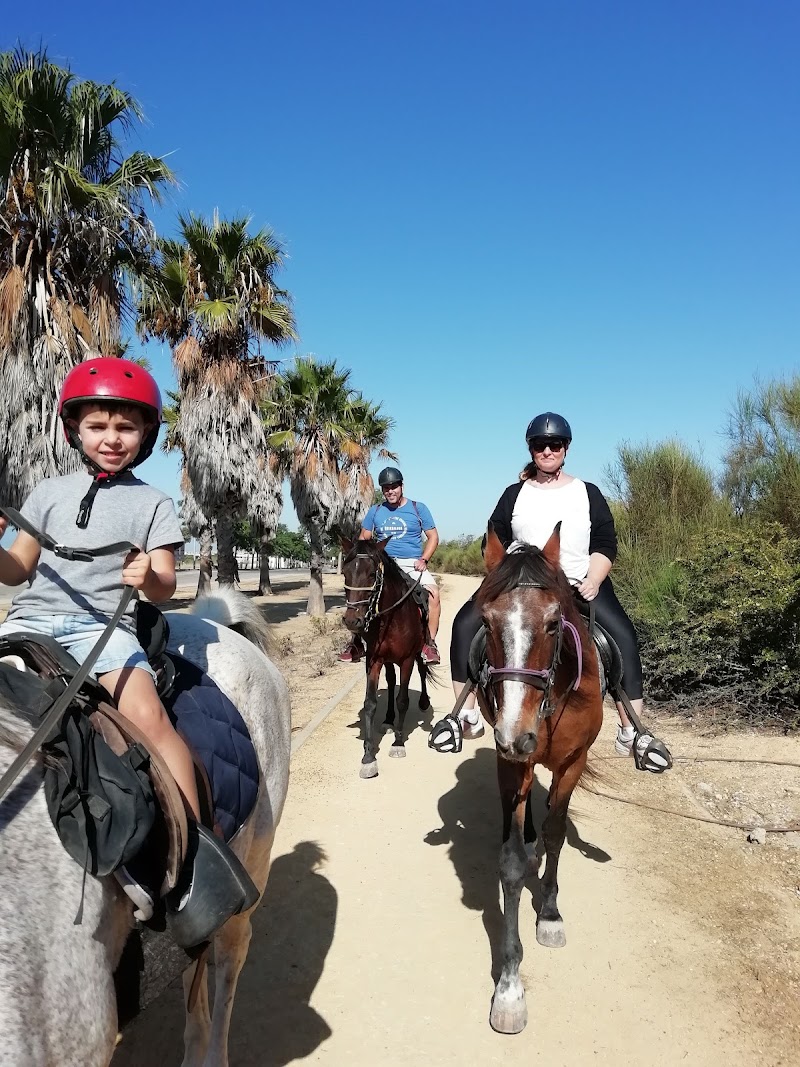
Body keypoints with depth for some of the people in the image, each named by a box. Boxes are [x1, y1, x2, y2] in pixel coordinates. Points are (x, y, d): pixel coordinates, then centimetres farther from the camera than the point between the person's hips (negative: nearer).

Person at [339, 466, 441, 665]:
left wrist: (423, 560, -9)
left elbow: (433, 537, 6)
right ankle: (356, 642, -6)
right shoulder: (375, 511, 12)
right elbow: (363, 539, 15)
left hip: (412, 564, -2)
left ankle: (430, 643, -17)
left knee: (433, 591, -28)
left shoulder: (418, 508, 5)